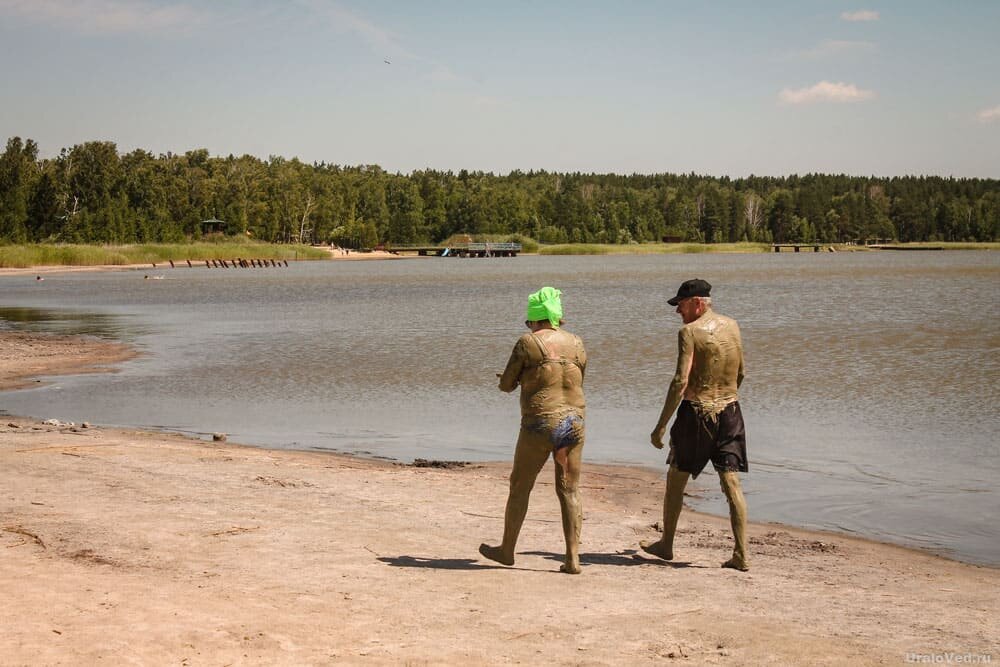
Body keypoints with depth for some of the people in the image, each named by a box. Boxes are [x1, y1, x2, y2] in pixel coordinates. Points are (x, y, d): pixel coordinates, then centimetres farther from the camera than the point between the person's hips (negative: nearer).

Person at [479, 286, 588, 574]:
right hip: (574, 424, 4)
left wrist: (520, 378, 20)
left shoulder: (528, 343, -9)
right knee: (569, 491, 9)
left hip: (540, 425, -4)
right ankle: (573, 557, 5)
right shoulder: (577, 344, 5)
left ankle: (507, 550, 23)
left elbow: (506, 385, -3)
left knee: (520, 488, 11)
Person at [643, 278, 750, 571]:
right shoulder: (733, 326, 8)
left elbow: (680, 382, -19)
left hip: (695, 413, -5)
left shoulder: (690, 332, -12)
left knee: (675, 480, 12)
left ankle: (666, 545, 24)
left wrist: (661, 425, -17)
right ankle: (741, 555, -3)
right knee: (732, 484, 4)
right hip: (730, 412, 5)